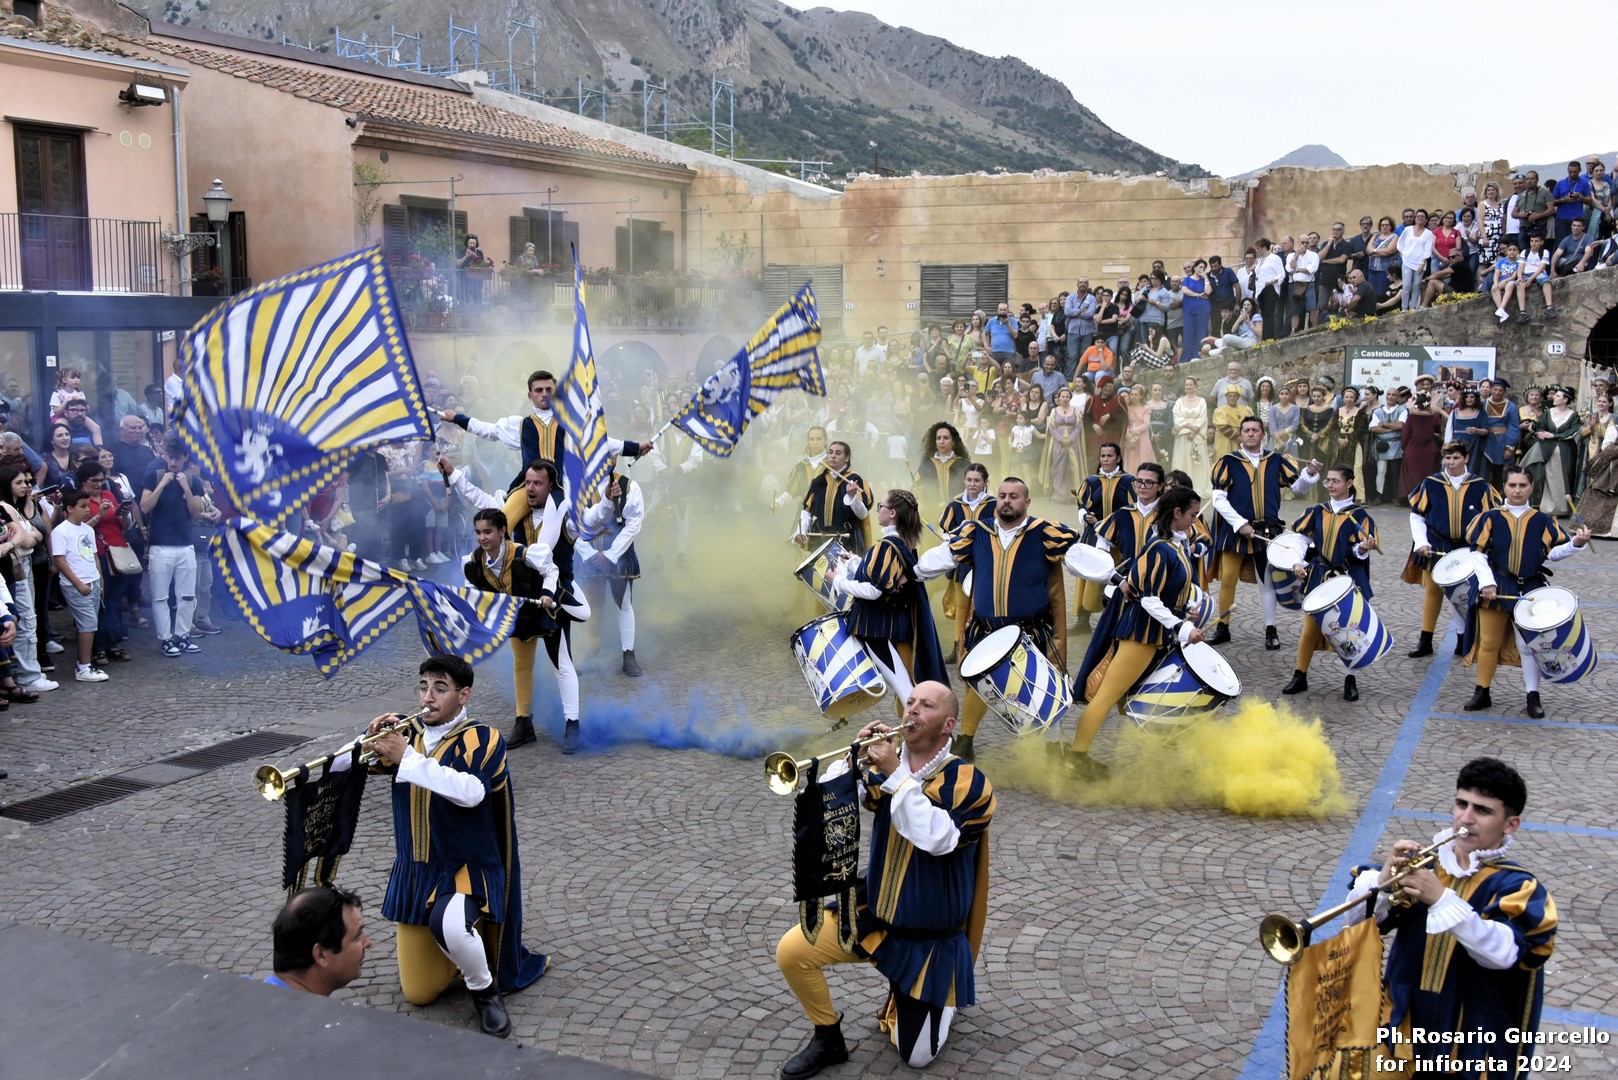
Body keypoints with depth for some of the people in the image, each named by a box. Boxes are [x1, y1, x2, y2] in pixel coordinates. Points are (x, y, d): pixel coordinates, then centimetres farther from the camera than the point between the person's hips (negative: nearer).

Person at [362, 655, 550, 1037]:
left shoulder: (482, 740, -13)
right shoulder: (407, 735, 2)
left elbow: (470, 791, -30)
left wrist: (408, 758, -31)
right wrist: (374, 740, -21)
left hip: (466, 870, -5)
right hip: (415, 872, 5)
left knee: (448, 926, -39)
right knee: (418, 995, 6)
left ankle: (486, 990, -9)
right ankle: (464, 943, 36)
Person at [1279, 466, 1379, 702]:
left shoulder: (1359, 516, -4)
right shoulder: (1317, 512, 6)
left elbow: (1361, 551, -9)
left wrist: (1363, 548, -31)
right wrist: (1299, 563, -1)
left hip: (1348, 580, -3)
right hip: (1318, 578, 3)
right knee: (1310, 628, 5)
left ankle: (1350, 681, 16)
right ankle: (1300, 676, 15)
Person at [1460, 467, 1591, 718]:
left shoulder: (1542, 521, 5)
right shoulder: (1490, 518, 0)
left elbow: (1554, 553, 2)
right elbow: (1478, 553, -4)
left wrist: (1577, 543, -15)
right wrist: (1486, 583, -14)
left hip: (1530, 590, 0)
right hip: (1496, 589, 0)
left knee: (1528, 643, -1)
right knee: (1489, 643, 8)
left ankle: (1533, 697, 10)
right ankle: (1482, 692, 21)